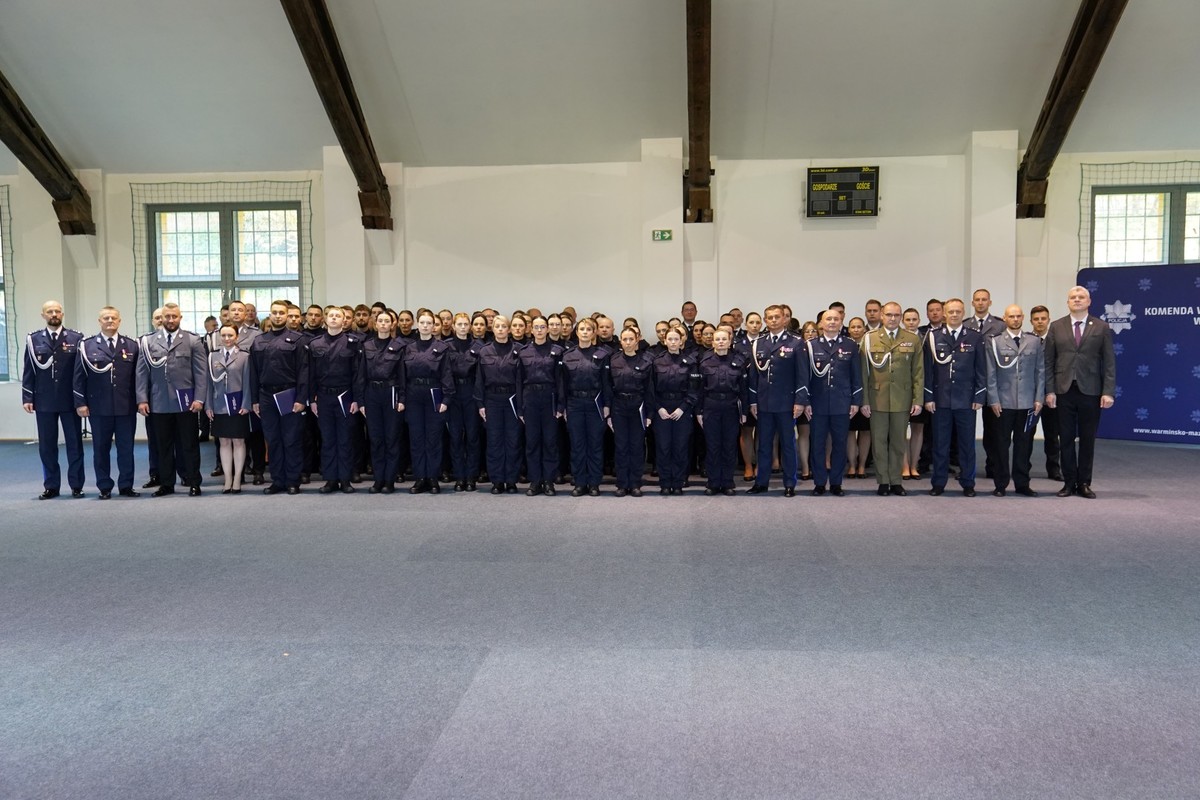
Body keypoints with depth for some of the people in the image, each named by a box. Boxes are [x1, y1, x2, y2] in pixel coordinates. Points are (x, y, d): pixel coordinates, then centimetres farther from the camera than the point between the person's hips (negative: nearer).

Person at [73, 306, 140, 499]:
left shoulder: (132, 345, 7)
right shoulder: (87, 345, 4)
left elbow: (137, 376, 5)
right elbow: (79, 376, 2)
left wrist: (140, 400, 1)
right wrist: (81, 403, -4)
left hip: (127, 407, 0)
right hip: (99, 407, 0)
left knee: (126, 448, 4)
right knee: (101, 448, 7)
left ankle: (126, 486, 13)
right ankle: (104, 488, 16)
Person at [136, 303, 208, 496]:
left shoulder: (193, 341, 2)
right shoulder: (149, 342, 9)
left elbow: (201, 372, -1)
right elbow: (142, 373, 6)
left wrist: (199, 398, -9)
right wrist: (142, 399, -1)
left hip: (185, 402, -2)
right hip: (159, 403, 2)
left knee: (189, 444, 4)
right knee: (164, 445, 8)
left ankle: (194, 483, 11)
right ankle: (166, 484, 17)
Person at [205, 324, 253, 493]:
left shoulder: (244, 356, -1)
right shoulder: (213, 356, 7)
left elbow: (247, 382, -3)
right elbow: (209, 382, 7)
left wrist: (245, 405, -9)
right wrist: (209, 406, 2)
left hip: (238, 405, -3)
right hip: (219, 406, 3)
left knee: (238, 442, 4)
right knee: (224, 442, 7)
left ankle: (237, 479, 11)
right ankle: (228, 479, 13)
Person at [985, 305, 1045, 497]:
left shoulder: (1034, 341, 10)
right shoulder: (994, 342, 3)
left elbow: (1040, 371, 9)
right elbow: (990, 373, 0)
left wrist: (1039, 398, 2)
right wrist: (993, 400, -6)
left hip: (1027, 403, 2)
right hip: (1003, 402, -2)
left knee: (1024, 444, 5)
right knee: (1002, 444, 2)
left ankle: (1022, 484, 15)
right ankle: (1001, 484, 10)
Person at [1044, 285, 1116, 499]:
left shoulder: (1101, 327, 4)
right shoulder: (1056, 327, 6)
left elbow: (1109, 362, 1)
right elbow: (1049, 361, 4)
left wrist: (1108, 392, -7)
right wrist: (1050, 390, -3)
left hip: (1090, 391, 0)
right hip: (1064, 391, 1)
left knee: (1088, 439, 6)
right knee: (1066, 439, 5)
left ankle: (1084, 483, 15)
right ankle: (1069, 483, 14)